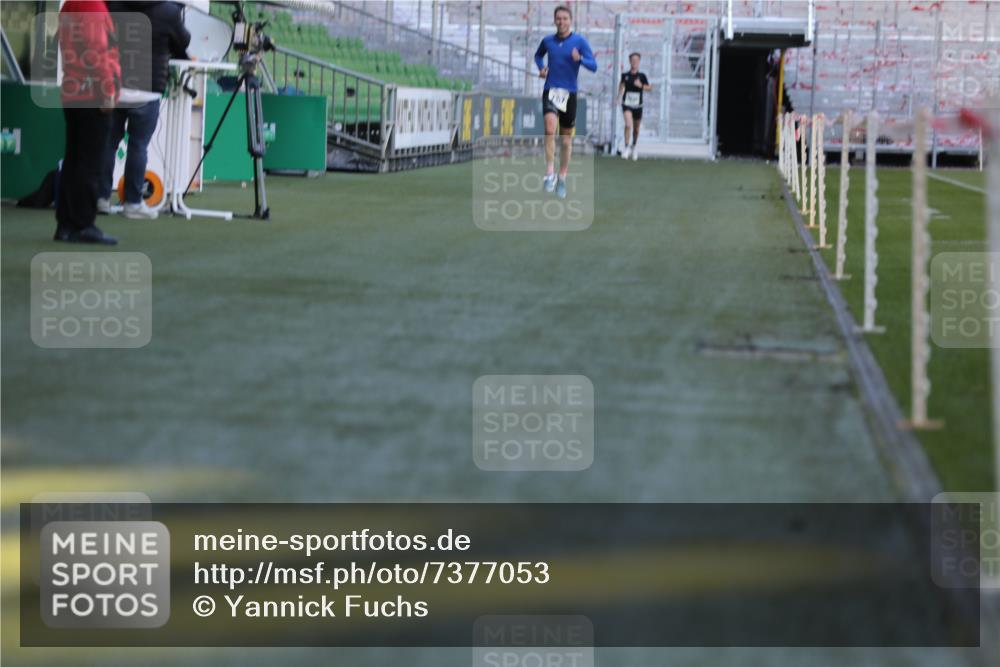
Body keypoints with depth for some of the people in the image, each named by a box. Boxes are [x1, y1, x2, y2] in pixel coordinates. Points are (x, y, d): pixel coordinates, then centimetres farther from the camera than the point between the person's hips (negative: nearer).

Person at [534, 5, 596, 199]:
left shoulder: (579, 41, -2)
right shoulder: (548, 41, 6)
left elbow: (593, 66, -8)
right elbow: (538, 55, 27)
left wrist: (580, 59, -28)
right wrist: (541, 67, 6)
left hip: (569, 93, 0)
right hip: (551, 90, 0)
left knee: (566, 138, 8)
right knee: (550, 128, -25)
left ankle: (562, 179, 24)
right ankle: (550, 174, -24)